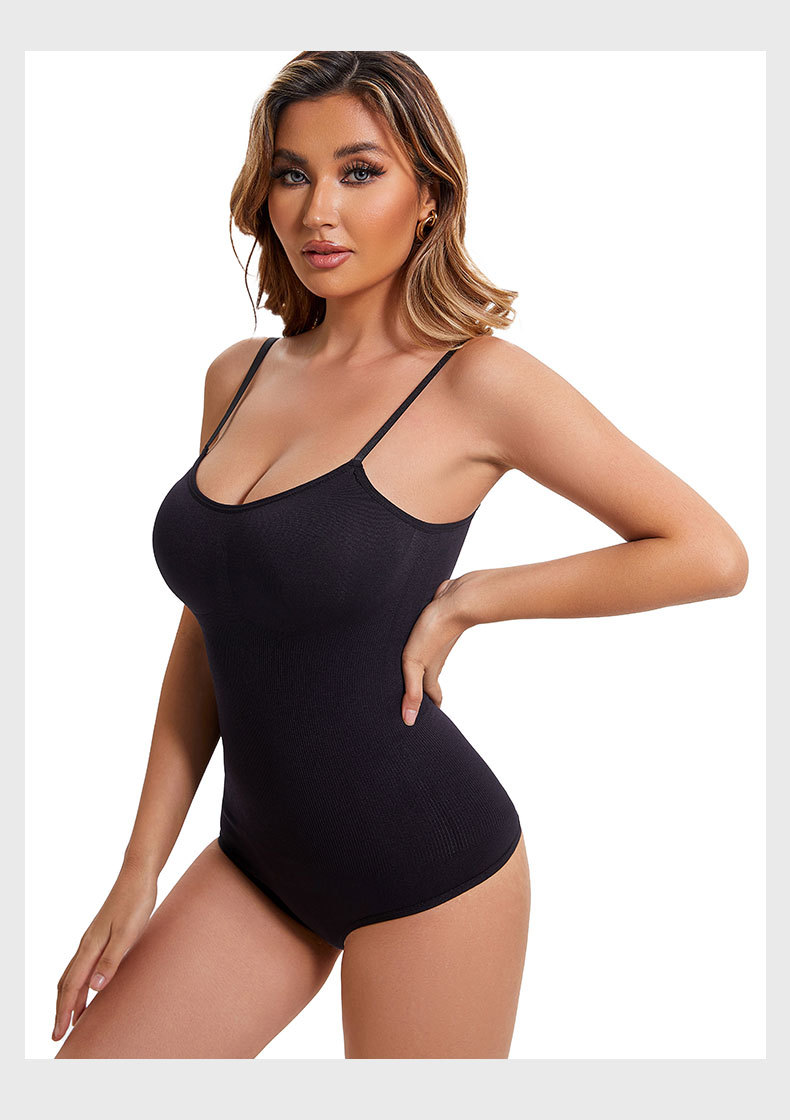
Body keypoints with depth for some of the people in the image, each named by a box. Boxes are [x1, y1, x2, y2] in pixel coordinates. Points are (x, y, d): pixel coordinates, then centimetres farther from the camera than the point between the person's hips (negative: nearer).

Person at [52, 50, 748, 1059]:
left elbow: (711, 554, -10)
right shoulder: (237, 377, 5)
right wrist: (140, 870, 8)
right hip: (259, 852, 6)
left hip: (424, 861, -5)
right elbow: (206, 634, 9)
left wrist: (461, 601, -12)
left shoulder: (475, 383, -12)